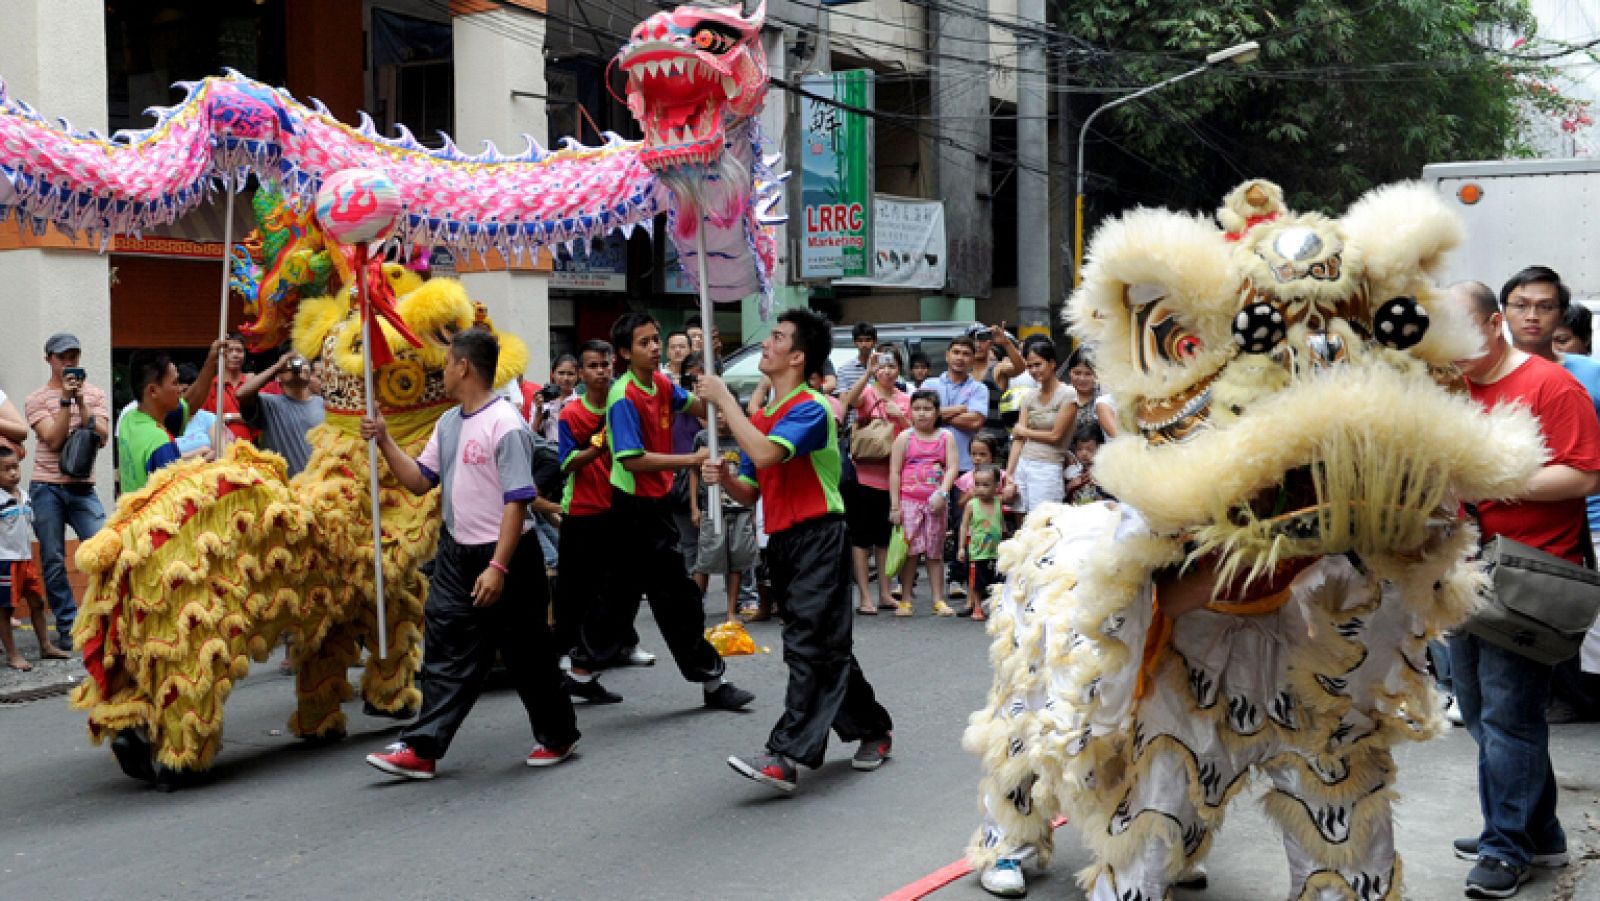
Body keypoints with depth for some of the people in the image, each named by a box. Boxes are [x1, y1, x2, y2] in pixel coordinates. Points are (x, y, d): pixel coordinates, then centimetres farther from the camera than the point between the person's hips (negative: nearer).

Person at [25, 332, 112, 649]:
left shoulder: (95, 395, 9)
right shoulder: (37, 400, 4)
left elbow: (101, 438, -4)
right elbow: (53, 440, -9)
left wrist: (80, 401, -11)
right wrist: (65, 400, -13)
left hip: (82, 488, 1)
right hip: (46, 489, -1)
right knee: (53, 561, 0)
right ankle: (67, 628, 7)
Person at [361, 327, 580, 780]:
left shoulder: (505, 424, -18)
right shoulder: (448, 423, 9)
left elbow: (518, 501, -20)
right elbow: (420, 481, 15)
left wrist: (498, 567, -25)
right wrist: (384, 441, 3)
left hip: (505, 555, -8)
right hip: (456, 554, 8)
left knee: (525, 650, 6)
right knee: (445, 651, 5)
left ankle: (557, 736, 23)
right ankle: (422, 748, 7)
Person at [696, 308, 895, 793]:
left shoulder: (811, 409, -12)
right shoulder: (761, 416, 14)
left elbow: (765, 453, -29)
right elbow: (752, 491, 17)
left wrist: (723, 398, -19)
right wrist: (723, 478, -5)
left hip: (818, 537, -9)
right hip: (781, 540, 9)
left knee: (809, 648, -11)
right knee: (827, 648, 15)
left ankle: (786, 756, -16)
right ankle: (872, 727, 29)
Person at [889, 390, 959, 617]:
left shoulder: (946, 437, 7)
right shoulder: (905, 438, 3)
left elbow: (952, 468, -2)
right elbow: (895, 472, 0)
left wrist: (942, 493, -17)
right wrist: (895, 506, -6)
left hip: (935, 502, 1)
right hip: (909, 499, -1)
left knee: (935, 551, 6)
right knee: (908, 550, -2)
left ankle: (938, 600, 11)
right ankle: (905, 600, 4)